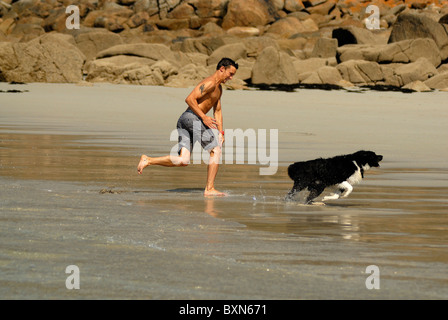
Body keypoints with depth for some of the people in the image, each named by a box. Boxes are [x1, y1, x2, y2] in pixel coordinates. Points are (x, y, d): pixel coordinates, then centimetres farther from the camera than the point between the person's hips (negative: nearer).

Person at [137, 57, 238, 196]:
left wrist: (221, 132, 21)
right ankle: (209, 189, -4)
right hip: (192, 117, -9)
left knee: (183, 161, -4)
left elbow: (218, 111, 31)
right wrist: (204, 117, -18)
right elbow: (190, 99, -17)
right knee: (216, 151, -4)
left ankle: (147, 160, -7)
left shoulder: (218, 88, 25)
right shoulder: (209, 83, -9)